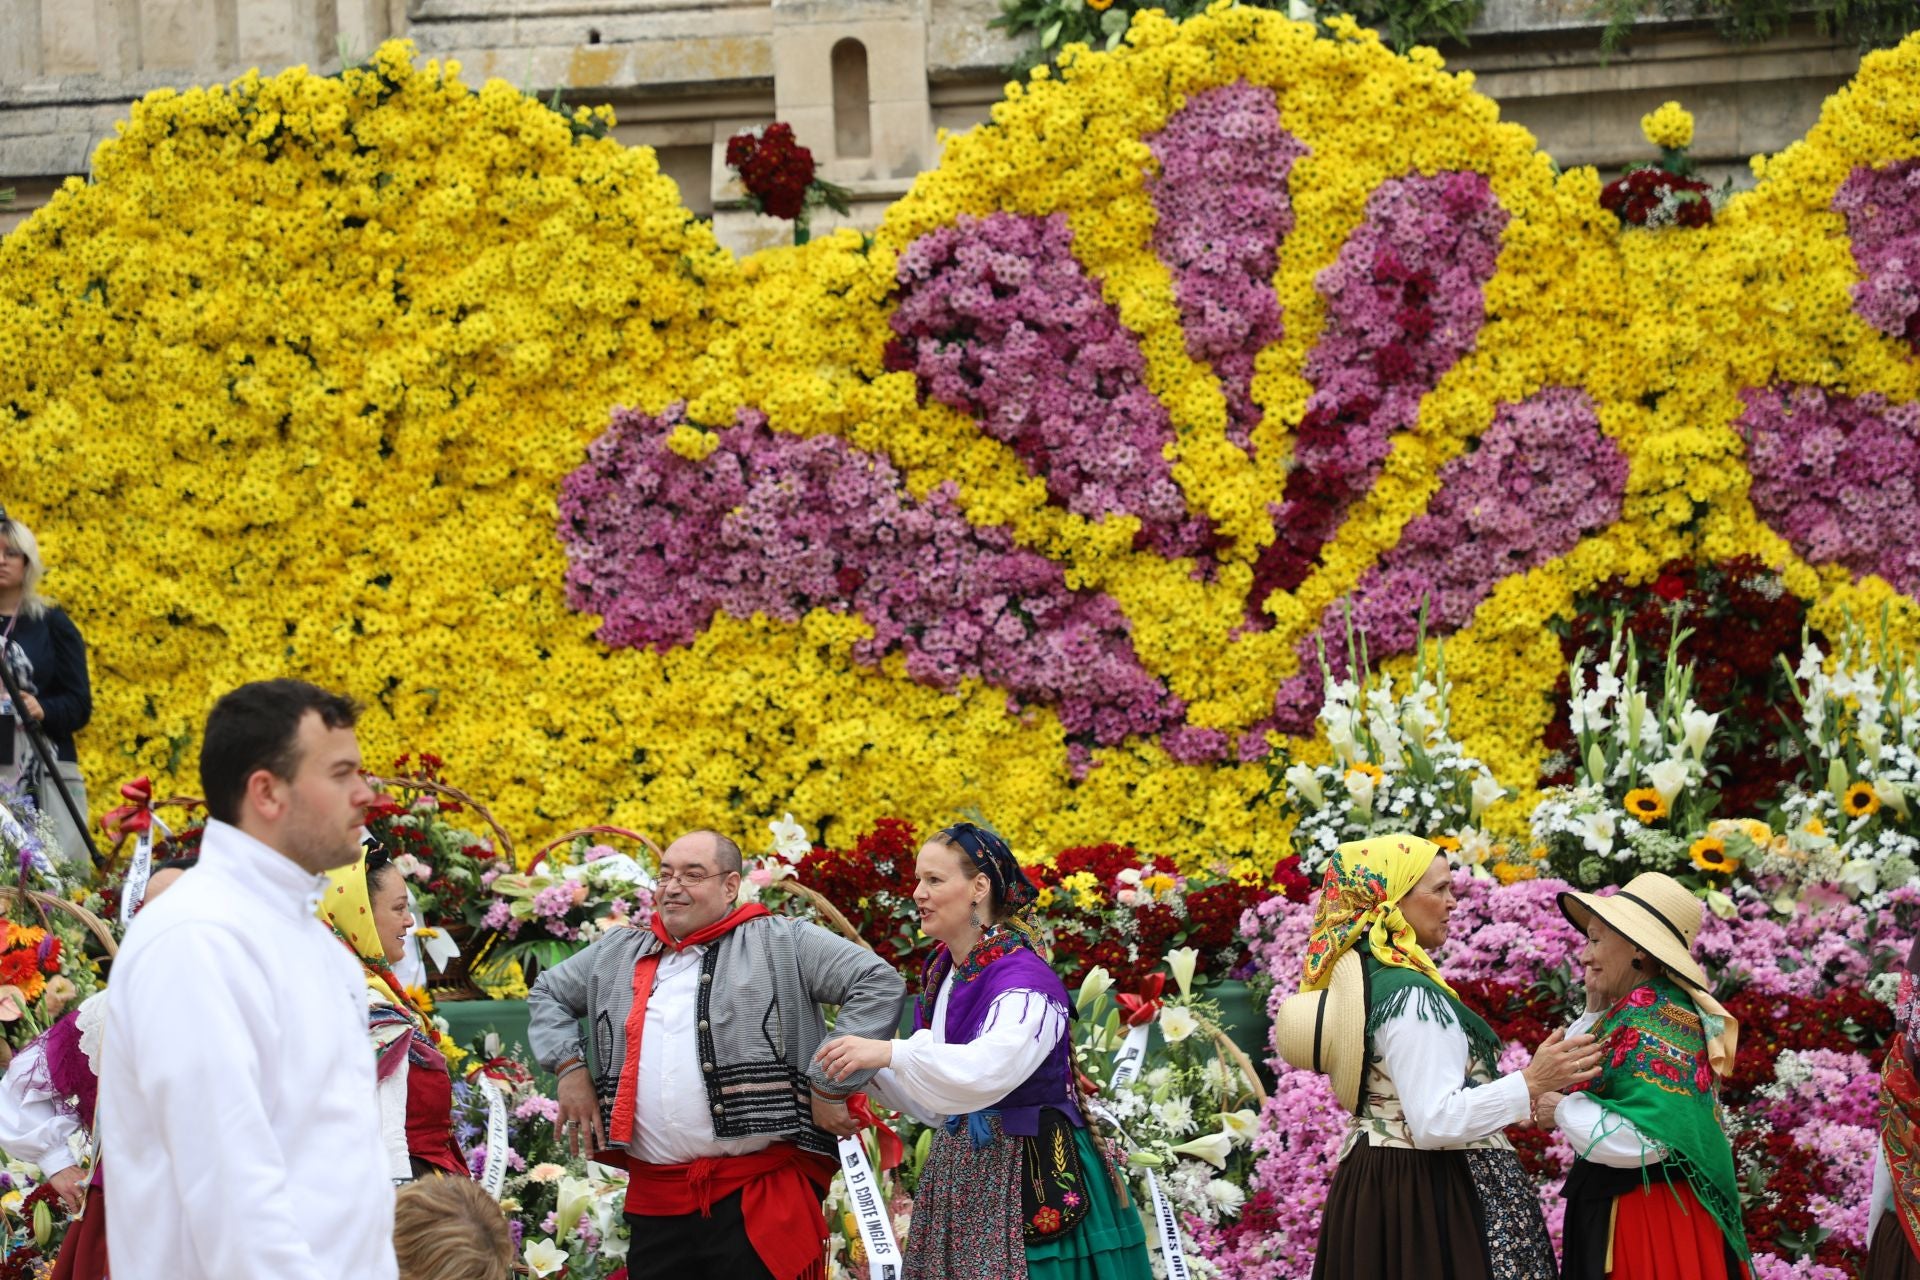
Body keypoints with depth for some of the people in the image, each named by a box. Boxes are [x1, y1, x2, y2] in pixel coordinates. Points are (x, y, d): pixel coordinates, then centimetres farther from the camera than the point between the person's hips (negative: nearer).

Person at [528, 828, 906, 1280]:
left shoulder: (782, 943, 0)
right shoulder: (618, 954, 18)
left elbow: (879, 984, -7)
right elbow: (548, 992, 33)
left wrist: (830, 1087, -10)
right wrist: (570, 1067, 16)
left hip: (763, 1193, -5)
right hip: (655, 1200, 5)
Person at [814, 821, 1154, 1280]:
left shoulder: (1024, 980, -15)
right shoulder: (942, 975, 10)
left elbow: (989, 1069, -34)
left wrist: (890, 1053, -39)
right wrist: (873, 1072, 1)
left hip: (1024, 1172, -8)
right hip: (956, 1170, 8)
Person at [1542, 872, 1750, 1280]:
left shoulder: (1656, 1017, -18)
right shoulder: (1634, 1009, 11)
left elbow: (1649, 1141, -26)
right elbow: (1572, 1080, 12)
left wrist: (1565, 1111, -14)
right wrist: (1595, 1011, 7)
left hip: (1652, 1219, -9)